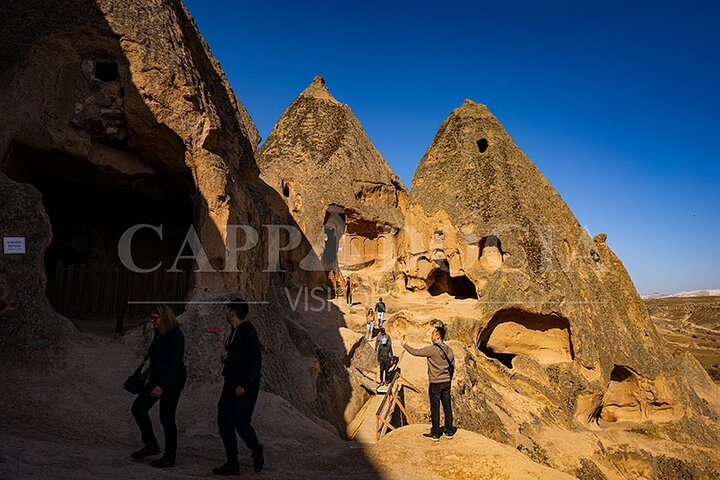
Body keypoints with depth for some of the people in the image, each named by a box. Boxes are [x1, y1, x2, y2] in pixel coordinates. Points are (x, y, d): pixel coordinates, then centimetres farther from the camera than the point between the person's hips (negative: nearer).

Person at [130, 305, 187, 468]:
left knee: (166, 417, -1)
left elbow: (176, 364, -24)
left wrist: (162, 385, -29)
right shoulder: (158, 334, 8)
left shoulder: (175, 336, -19)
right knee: (138, 407, 4)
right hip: (157, 378, 9)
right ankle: (151, 445, 20)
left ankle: (170, 458, 14)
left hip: (172, 381, -9)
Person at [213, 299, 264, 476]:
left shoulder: (248, 331, -14)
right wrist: (224, 358, 4)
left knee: (241, 422, -8)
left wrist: (243, 384, -21)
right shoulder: (233, 332, 15)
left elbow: (255, 361, -20)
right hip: (231, 384, 9)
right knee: (224, 421, 4)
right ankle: (232, 464, 14)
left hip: (245, 386, -9)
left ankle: (257, 451, 19)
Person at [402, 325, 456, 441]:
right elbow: (452, 366, 11)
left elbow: (415, 352, -13)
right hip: (446, 382, 6)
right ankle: (449, 431, 24)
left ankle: (435, 433, 12)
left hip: (435, 383, -6)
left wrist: (404, 344, 1)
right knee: (447, 406, 14)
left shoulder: (431, 349, -18)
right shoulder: (448, 349, 3)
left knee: (435, 408, 4)